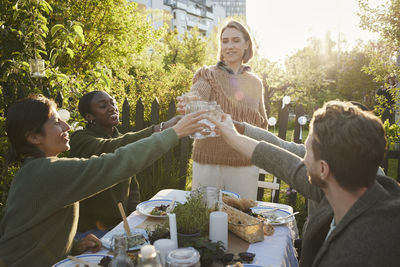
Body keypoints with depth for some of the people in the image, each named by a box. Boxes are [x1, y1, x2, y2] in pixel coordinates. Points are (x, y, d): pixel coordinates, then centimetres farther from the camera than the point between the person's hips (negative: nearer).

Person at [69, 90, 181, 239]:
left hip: (119, 223, 6)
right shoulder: (80, 139, -13)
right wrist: (159, 129, -44)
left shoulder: (122, 139, 10)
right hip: (89, 229, -6)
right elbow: (112, 149, -35)